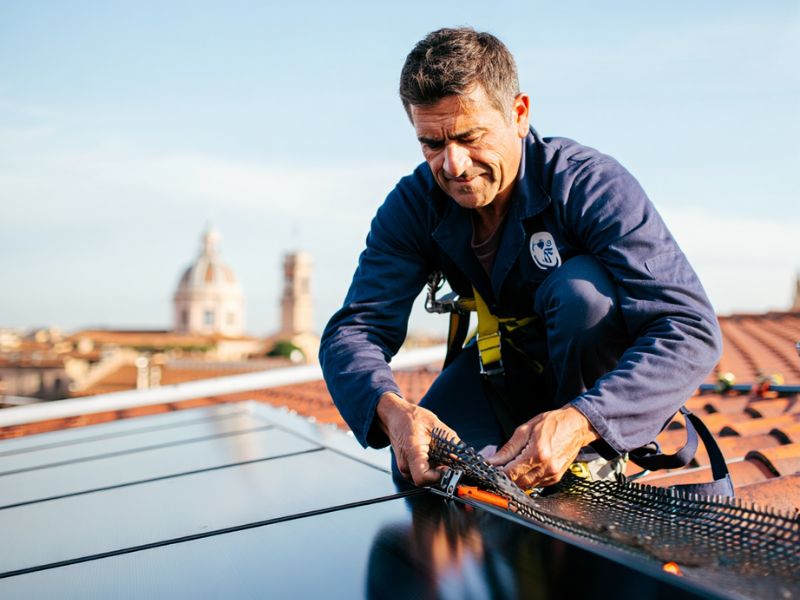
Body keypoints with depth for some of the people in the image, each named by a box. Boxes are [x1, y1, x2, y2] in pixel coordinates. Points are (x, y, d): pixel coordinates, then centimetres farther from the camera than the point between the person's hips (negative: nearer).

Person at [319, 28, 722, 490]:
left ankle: (592, 463, -13)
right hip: (511, 367, 3)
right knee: (421, 469, -20)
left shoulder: (590, 184, -29)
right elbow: (355, 328, -21)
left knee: (577, 286, -33)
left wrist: (579, 423, -52)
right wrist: (390, 408, -46)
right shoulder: (414, 206, -14)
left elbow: (692, 330, -37)